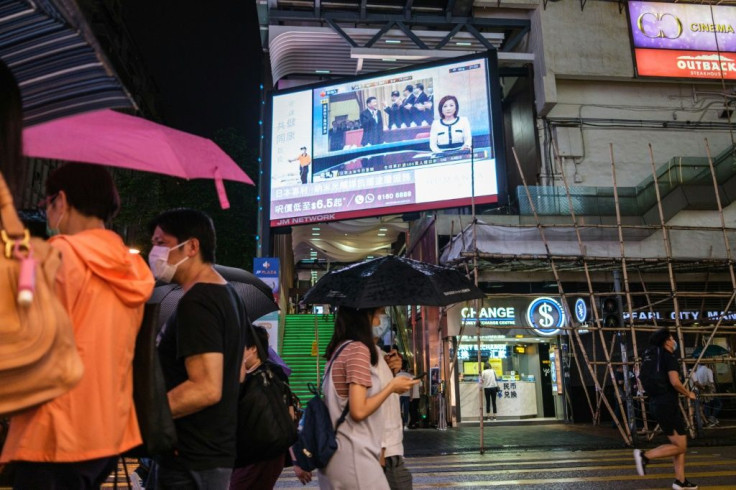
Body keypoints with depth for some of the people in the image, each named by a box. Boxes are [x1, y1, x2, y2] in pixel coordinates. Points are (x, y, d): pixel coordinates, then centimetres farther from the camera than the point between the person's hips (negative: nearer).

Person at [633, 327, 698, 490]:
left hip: (660, 404, 9)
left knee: (680, 443, 14)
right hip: (667, 405, -9)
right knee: (680, 446, -5)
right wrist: (688, 394, -8)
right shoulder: (669, 357, -13)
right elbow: (675, 382, -25)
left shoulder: (657, 358, 15)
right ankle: (645, 455, -9)